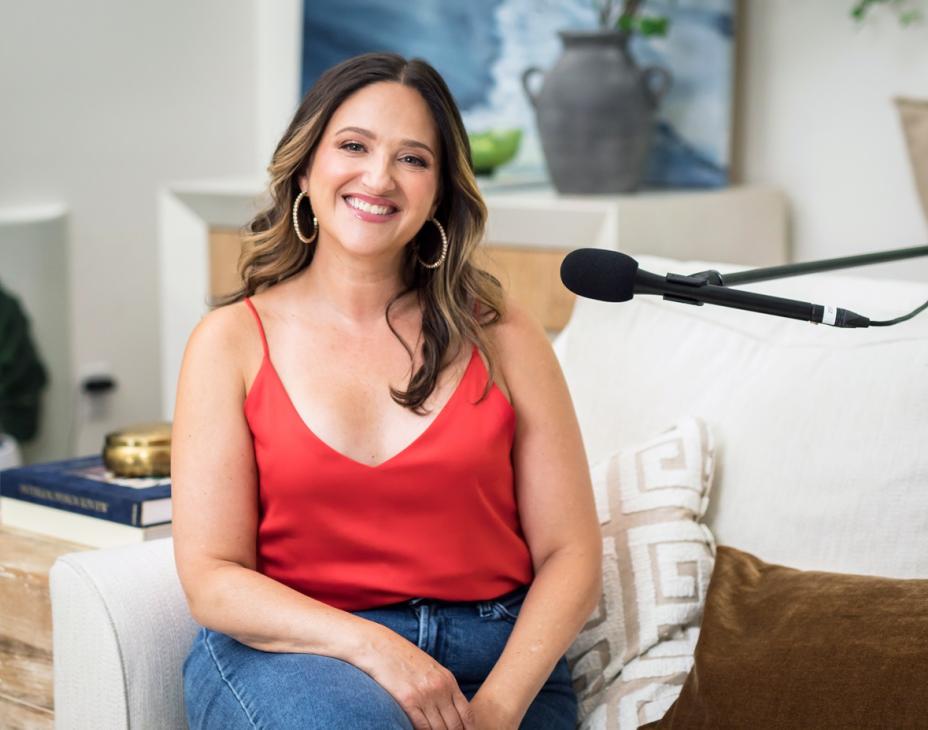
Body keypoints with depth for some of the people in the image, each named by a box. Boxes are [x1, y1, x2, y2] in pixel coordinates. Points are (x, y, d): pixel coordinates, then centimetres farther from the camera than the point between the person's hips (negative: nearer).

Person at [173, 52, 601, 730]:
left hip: (494, 657, 2)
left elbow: (570, 554, 2)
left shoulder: (499, 335, 6)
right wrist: (371, 647, -18)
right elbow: (212, 578, -2)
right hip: (288, 651, -1)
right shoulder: (232, 341, 4)